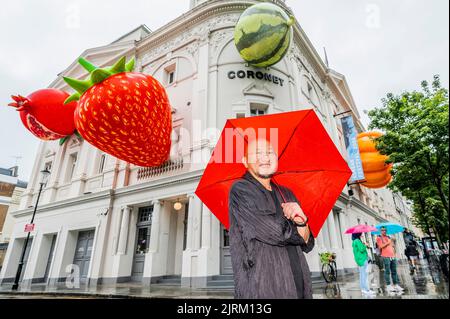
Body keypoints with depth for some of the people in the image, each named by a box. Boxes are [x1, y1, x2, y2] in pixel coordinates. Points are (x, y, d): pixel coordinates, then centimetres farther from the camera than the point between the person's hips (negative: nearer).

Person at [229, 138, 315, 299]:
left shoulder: (287, 194, 10)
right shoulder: (240, 190, -10)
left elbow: (307, 245, 8)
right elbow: (273, 231, -20)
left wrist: (301, 222, -13)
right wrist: (296, 229, -1)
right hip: (261, 289, -6)